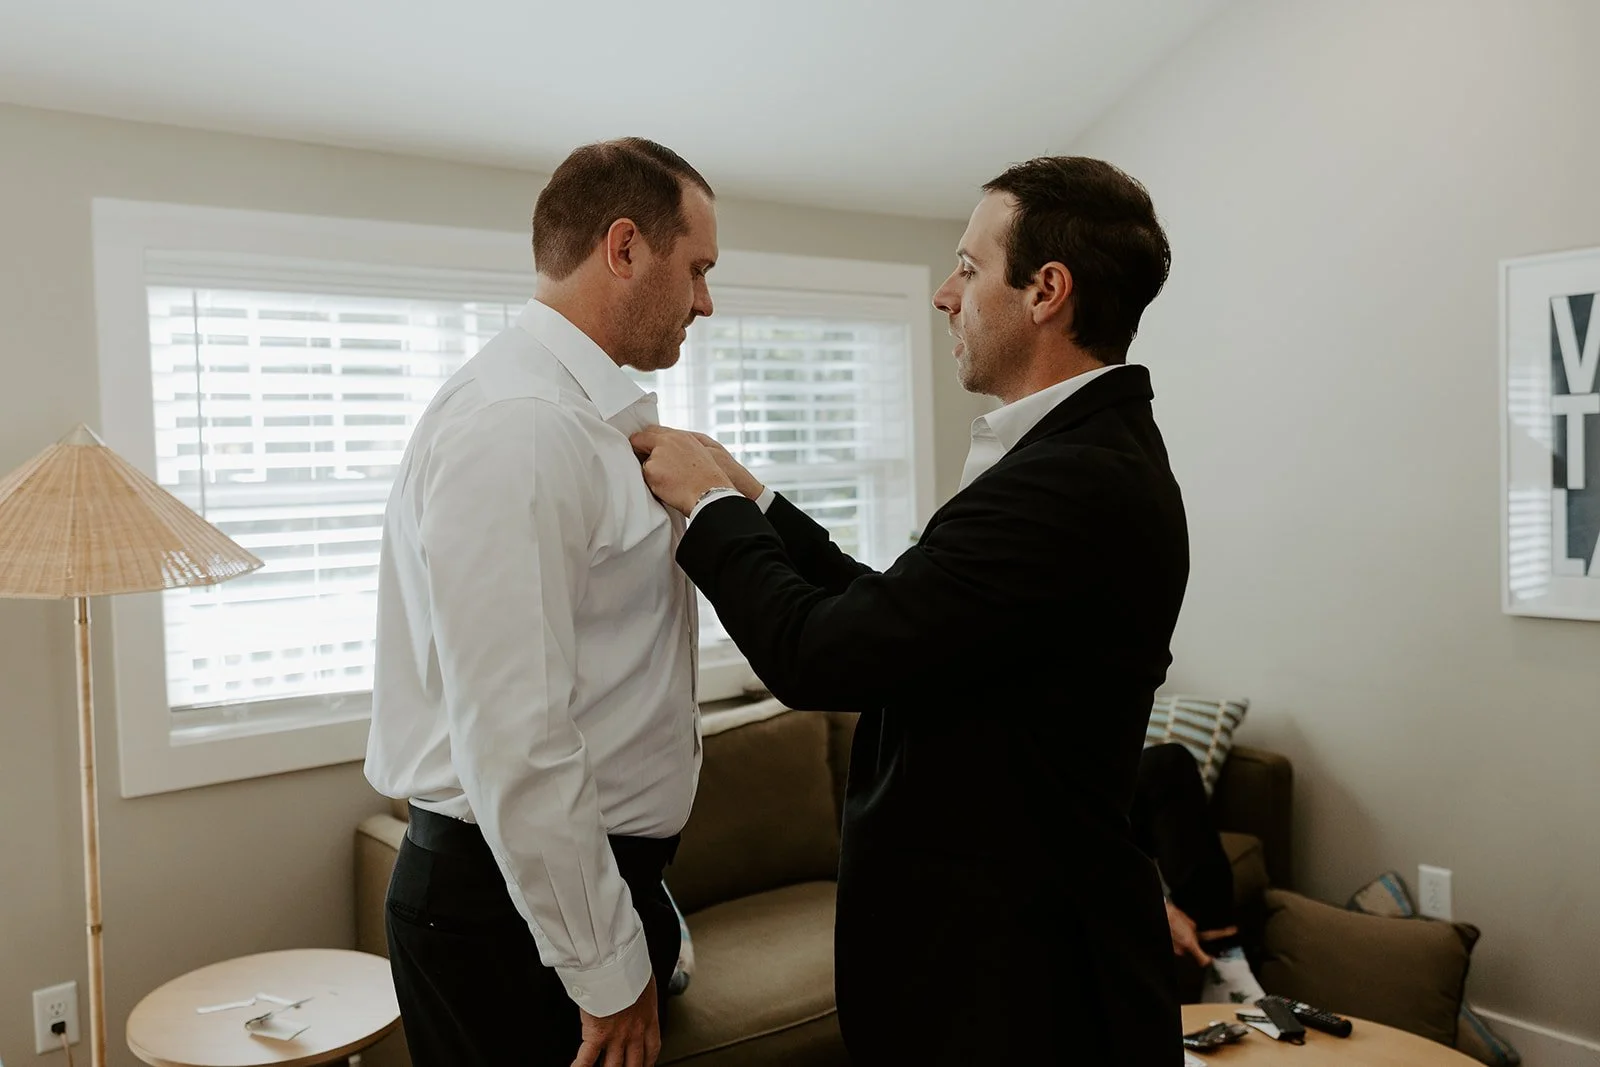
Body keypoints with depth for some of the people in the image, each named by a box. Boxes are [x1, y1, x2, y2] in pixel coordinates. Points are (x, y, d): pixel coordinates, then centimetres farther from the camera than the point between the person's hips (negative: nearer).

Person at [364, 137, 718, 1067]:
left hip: (603, 877, 9)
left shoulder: (593, 415, 10)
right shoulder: (518, 423, -21)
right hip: (523, 909, -9)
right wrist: (608, 968, -18)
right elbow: (512, 740, -24)